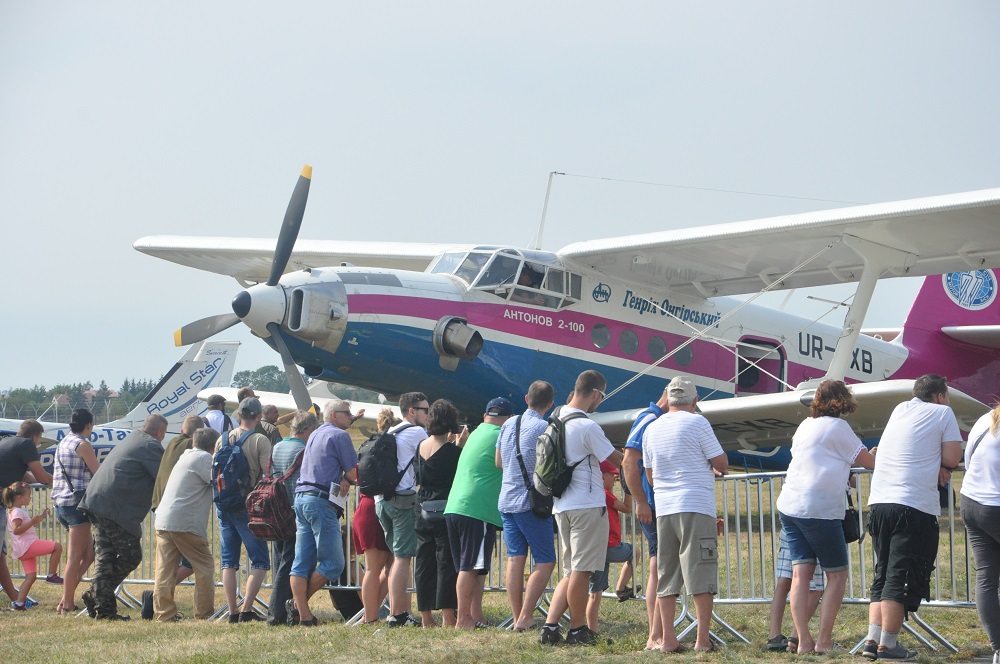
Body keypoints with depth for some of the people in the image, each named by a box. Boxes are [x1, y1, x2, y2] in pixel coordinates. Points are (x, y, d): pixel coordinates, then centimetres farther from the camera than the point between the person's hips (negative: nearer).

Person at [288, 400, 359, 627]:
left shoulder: (315, 435, 24)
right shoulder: (339, 435, -4)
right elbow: (353, 474, -5)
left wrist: (342, 480, 11)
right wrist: (346, 479, 17)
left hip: (301, 498, 9)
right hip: (322, 501, -9)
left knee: (302, 562, 3)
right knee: (333, 563, -4)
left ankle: (303, 614, 0)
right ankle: (300, 604, -3)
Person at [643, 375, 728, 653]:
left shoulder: (652, 429, 13)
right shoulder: (697, 422, -4)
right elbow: (722, 463, -4)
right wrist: (712, 467, 18)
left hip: (663, 508, 5)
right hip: (696, 508, -5)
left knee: (666, 577, 8)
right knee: (701, 576, -4)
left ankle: (668, 640, 6)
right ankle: (702, 639, -7)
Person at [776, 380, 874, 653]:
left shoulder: (806, 425, 14)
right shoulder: (837, 427, -7)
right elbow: (868, 461, -1)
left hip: (790, 505, 7)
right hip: (819, 511, -7)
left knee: (801, 572, 2)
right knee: (837, 574, 3)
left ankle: (803, 641, -5)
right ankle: (824, 642, -3)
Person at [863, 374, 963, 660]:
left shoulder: (900, 410, 19)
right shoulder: (943, 413, 2)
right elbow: (953, 458, -3)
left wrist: (935, 467, 13)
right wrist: (941, 466, 16)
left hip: (878, 502, 6)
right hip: (915, 505, -6)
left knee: (883, 574, 13)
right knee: (902, 577, -4)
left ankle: (872, 639, 5)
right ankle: (888, 644, -6)